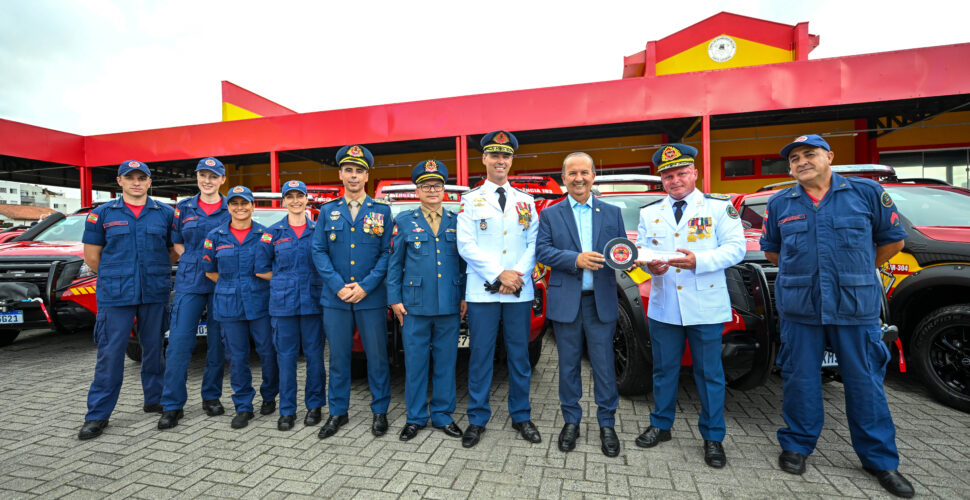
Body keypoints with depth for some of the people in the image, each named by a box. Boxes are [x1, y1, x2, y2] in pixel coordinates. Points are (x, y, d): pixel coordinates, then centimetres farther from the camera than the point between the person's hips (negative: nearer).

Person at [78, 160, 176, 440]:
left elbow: (175, 250, 10)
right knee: (110, 353, 1)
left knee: (153, 348, 10)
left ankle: (155, 399, 25)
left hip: (155, 294, 1)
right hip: (115, 296, -1)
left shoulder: (165, 214, 6)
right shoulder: (102, 214, 5)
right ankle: (97, 415, 12)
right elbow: (92, 257, 8)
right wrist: (115, 277, 6)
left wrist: (155, 273, 3)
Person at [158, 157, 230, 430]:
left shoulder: (231, 210, 4)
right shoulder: (183, 208, 9)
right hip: (189, 282, 1)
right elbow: (176, 243, 12)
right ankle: (172, 405, 6)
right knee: (179, 342, -4)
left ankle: (211, 397, 20)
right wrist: (196, 262, -4)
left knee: (217, 342, 6)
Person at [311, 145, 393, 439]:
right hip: (335, 298, 2)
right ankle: (338, 412, 27)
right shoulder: (327, 211, 9)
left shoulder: (382, 210, 3)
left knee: (377, 356, 6)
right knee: (338, 357, 11)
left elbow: (387, 252, -2)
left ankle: (379, 411, 23)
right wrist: (338, 286, -9)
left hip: (371, 297, -1)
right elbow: (319, 251, 4)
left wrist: (365, 286, -11)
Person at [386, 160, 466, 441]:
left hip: (449, 307, 1)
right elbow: (394, 263, 5)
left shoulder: (457, 222, 9)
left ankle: (443, 416, 25)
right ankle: (416, 418, 23)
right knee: (415, 364, 7)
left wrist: (465, 297, 3)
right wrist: (394, 300, -1)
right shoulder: (404, 222, 6)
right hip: (415, 306, -1)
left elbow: (464, 262, 9)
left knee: (445, 364, 10)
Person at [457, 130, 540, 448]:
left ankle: (521, 417, 27)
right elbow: (466, 246, -4)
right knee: (481, 356, 5)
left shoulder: (526, 201, 12)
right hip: (482, 291, -2)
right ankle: (477, 419, 22)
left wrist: (519, 275, -10)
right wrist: (498, 275, -12)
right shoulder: (471, 200, 5)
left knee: (519, 356, 10)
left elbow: (533, 244, 7)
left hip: (520, 291, 2)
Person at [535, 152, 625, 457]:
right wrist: (575, 259, -19)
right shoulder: (550, 215, 5)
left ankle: (606, 424, 24)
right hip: (565, 301, 0)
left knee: (604, 364, 6)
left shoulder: (612, 213, 10)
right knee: (569, 365, 11)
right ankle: (571, 422, 27)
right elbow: (542, 252, -5)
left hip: (601, 301, 1)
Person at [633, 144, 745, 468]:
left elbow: (735, 248, -6)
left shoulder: (720, 206, 1)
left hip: (706, 307, -2)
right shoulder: (649, 213, 11)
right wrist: (649, 263, -15)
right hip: (663, 307, 3)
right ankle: (661, 426, 31)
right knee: (664, 369, 14)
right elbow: (641, 248, 8)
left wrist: (698, 261, -21)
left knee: (709, 373, 7)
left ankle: (713, 438, 25)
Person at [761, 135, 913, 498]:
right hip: (799, 309, 1)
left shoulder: (867, 192, 2)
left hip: (857, 309, -1)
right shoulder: (779, 204, 6)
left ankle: (879, 460, 26)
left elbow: (892, 239, 11)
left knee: (865, 383, 8)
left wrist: (858, 273, 12)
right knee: (799, 381, 8)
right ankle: (797, 446, 25)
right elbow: (771, 250, 18)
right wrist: (801, 273, 12)